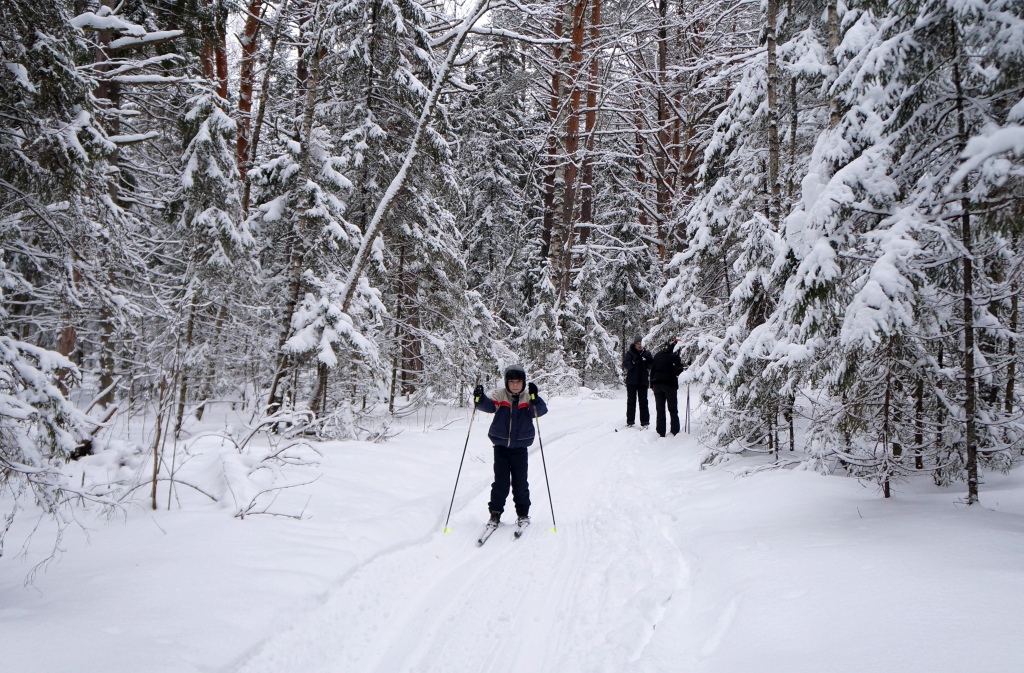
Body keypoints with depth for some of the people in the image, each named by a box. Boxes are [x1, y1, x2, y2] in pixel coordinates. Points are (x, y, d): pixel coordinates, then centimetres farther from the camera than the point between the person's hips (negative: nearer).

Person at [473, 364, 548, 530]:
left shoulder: (529, 398, -1)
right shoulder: (499, 396, -1)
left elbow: (541, 410, -17)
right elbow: (489, 406, -17)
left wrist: (534, 398, -36)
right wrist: (480, 398, -38)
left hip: (520, 448, 0)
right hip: (501, 446, 0)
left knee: (520, 482, 5)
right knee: (500, 482, 1)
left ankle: (523, 514, 18)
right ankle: (495, 513, 13)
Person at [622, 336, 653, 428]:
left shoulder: (646, 353, 7)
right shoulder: (630, 353, 2)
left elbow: (653, 364, -3)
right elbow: (625, 363, -8)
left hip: (643, 381, 1)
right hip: (631, 381, -1)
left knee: (643, 401, 2)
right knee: (631, 401, 5)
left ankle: (645, 421, 5)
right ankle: (630, 421, 10)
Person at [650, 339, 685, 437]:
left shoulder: (657, 355, 9)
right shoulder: (675, 356, -8)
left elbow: (652, 370, 11)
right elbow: (678, 371, -13)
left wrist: (652, 384, 14)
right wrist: (680, 363, 2)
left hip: (657, 384, 4)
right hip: (670, 384, -4)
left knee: (660, 409, 7)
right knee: (673, 410, 6)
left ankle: (661, 432, 4)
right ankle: (675, 431, 3)